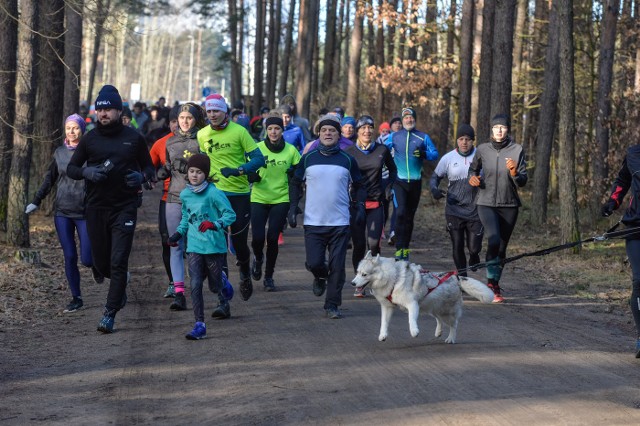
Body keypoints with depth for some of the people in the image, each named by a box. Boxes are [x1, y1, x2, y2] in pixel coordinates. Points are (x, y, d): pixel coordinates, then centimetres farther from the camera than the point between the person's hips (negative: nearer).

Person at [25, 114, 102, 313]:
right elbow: (50, 179, 17)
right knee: (70, 257, -1)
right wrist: (36, 201, 14)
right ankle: (76, 298, 10)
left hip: (85, 213, -2)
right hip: (62, 213, 2)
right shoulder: (59, 153, 6)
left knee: (86, 259, -5)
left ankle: (96, 265, 31)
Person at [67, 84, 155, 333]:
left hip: (124, 208, -2)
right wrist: (87, 172, -12)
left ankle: (110, 313, -4)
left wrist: (142, 176, -11)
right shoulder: (89, 139, 6)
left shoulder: (133, 138, 3)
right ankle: (121, 281, 43)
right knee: (101, 262, 10)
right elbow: (71, 168, 10)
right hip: (96, 208, 3)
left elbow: (149, 167, 13)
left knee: (118, 262, -9)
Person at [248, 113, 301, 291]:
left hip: (281, 199, 0)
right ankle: (258, 258, 29)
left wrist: (293, 173, -14)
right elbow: (249, 174, 1)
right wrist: (255, 175, -21)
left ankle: (269, 276, 14)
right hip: (259, 198, 0)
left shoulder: (291, 150, -1)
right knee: (257, 237, -8)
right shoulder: (257, 148, -2)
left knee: (273, 238, -4)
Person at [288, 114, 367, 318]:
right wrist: (293, 207, 2)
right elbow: (295, 183, 12)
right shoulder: (308, 158, 4)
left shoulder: (347, 160, 5)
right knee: (314, 263, -6)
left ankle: (332, 305, 10)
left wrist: (360, 206, 1)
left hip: (340, 223, 0)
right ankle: (320, 277, 29)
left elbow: (359, 185, 15)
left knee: (337, 266, -1)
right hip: (313, 223, 0)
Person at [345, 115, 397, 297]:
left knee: (373, 244, -11)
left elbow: (393, 169, 20)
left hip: (376, 203, 0)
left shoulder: (382, 150, 3)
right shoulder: (349, 152, 0)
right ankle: (360, 283, 13)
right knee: (359, 245, 0)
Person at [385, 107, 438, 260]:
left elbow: (434, 154, 1)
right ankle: (399, 248, -16)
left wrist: (423, 153, -18)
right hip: (399, 181, -2)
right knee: (400, 212, -17)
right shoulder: (394, 136, 6)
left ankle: (405, 248, 21)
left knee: (409, 216, 10)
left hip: (415, 182, 2)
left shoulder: (423, 137, 5)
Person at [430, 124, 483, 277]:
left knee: (474, 247, -2)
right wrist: (434, 189, -12)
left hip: (475, 211, -1)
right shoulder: (448, 158, 0)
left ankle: (474, 255, 34)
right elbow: (435, 177, 8)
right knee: (457, 247, 4)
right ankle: (462, 275, 22)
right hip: (454, 211, 1)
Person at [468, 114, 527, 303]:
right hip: (486, 203, -1)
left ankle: (495, 284, 28)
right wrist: (472, 177, -3)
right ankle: (492, 282, -12)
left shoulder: (517, 150, -4)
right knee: (494, 239, -23)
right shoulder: (482, 149, -1)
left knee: (502, 246, 10)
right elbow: (473, 168, 18)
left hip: (509, 205, 1)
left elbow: (522, 182, -5)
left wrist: (514, 172, -25)